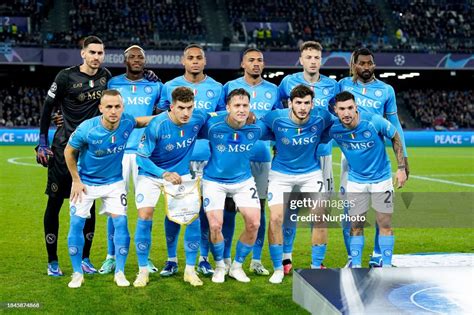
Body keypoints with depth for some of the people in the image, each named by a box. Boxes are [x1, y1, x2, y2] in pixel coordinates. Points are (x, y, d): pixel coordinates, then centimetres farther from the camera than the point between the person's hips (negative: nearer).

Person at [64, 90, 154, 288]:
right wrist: (76, 180, -6)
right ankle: (78, 274, 11)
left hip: (114, 181, 2)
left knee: (120, 222, -6)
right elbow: (69, 151, -9)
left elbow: (140, 121, 8)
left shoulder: (127, 122, -19)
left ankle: (120, 273, 7)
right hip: (86, 182, -1)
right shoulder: (86, 129, -27)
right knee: (76, 223, -4)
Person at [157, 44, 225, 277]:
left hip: (207, 157, 1)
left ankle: (204, 259, 14)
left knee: (206, 208, 3)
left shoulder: (216, 88, 8)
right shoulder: (170, 87, 7)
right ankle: (171, 259, 11)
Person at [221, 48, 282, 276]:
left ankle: (256, 260, 14)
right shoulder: (230, 87, 4)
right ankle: (226, 259, 9)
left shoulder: (273, 90, 11)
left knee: (259, 208, 5)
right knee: (229, 207, 0)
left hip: (261, 156, 2)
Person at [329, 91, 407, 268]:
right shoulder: (334, 129, -16)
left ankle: (386, 267, 11)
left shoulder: (374, 121, -23)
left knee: (385, 225, 0)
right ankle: (355, 266, 14)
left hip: (381, 179, -2)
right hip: (355, 180, 2)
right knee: (356, 226, 3)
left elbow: (395, 138, -7)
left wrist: (402, 168, -7)